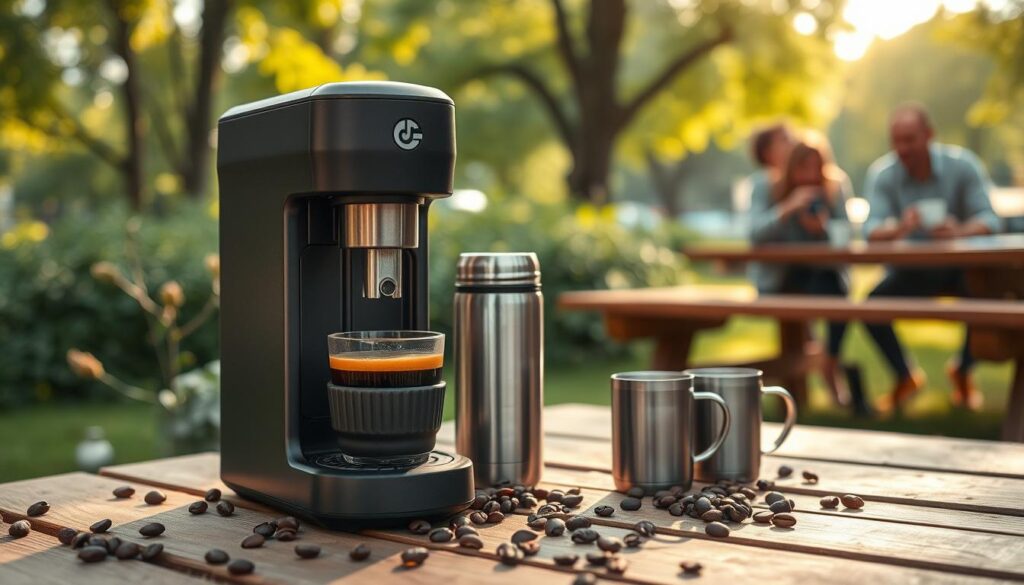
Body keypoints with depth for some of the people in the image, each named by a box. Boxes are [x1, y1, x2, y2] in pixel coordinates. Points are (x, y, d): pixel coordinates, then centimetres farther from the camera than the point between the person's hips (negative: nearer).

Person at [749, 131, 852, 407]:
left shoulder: (837, 186, 0)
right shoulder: (766, 190, -7)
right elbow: (756, 233, -22)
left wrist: (825, 227, -26)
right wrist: (789, 208, -34)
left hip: (825, 272, 1)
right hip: (779, 278, -1)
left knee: (834, 284, -30)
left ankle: (832, 364, -8)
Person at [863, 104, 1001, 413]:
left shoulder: (962, 164, -12)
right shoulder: (881, 174, -12)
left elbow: (989, 220, -18)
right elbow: (872, 231, -22)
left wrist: (961, 232, -41)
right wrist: (899, 229, -46)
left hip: (960, 266, 0)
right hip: (911, 271, 1)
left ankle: (962, 371, 6)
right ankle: (905, 376, 6)